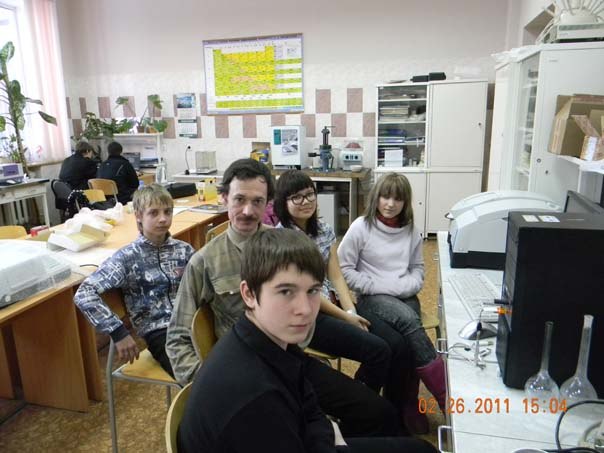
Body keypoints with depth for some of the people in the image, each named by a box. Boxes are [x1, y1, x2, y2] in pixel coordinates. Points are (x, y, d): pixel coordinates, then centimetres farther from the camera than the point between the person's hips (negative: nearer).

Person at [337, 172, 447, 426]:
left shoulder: (411, 231, 9)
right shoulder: (361, 227, -5)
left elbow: (418, 267, 18)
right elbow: (345, 269, -5)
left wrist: (409, 286, -4)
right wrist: (376, 287, -13)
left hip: (405, 296, 4)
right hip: (372, 298, -4)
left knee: (408, 339, -28)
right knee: (409, 322, -32)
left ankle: (409, 405, -11)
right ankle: (447, 399, -26)